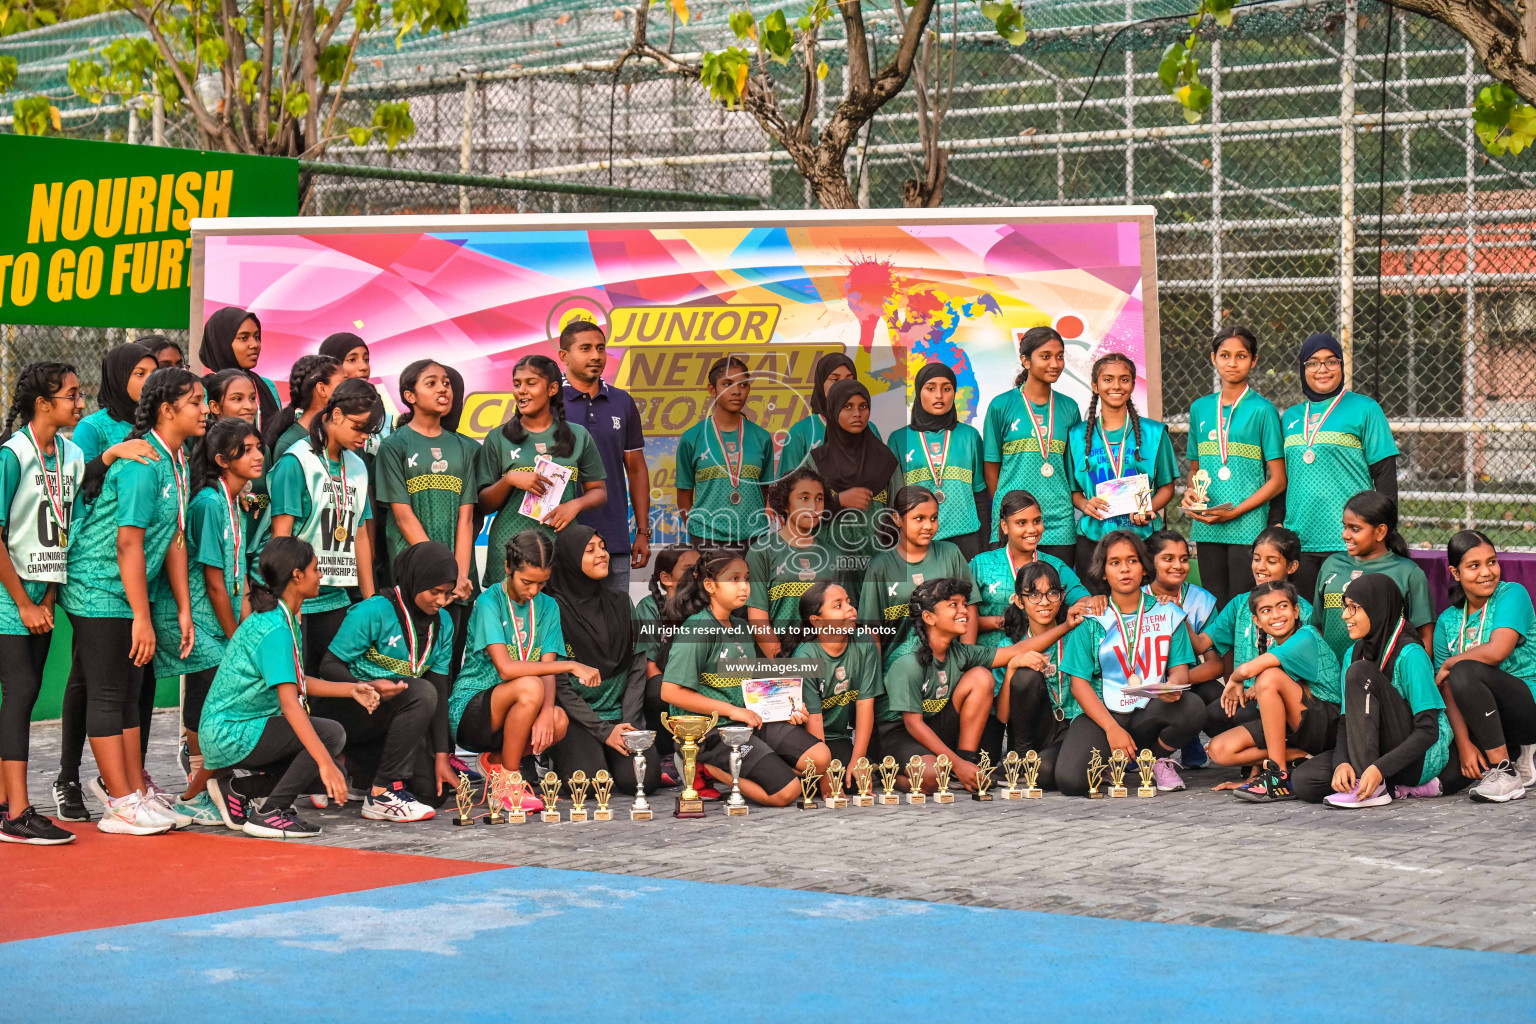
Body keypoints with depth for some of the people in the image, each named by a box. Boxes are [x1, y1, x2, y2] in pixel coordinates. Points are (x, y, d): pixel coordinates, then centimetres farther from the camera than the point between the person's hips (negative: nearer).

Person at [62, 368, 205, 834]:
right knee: (107, 694, -2)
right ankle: (122, 804, 1)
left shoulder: (176, 463, 9)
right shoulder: (142, 465, -20)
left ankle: (135, 789, 24)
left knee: (130, 692, 15)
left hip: (134, 594, 9)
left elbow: (174, 540, 12)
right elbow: (128, 543, -23)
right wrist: (141, 618, -22)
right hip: (101, 592, -9)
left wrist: (183, 611, 10)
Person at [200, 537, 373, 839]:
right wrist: (325, 762, -35)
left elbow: (296, 682, 21)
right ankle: (268, 813, -15)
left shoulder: (280, 619, 10)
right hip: (231, 735, -10)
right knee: (331, 734, -22)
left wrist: (350, 689, 10)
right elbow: (289, 702, -30)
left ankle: (236, 789, 12)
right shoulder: (275, 630, -21)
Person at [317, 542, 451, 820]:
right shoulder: (373, 612, -16)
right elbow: (330, 666, -15)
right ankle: (382, 794, -26)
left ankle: (352, 767, 15)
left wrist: (442, 756, -4)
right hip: (346, 712, -7)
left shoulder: (442, 623, 4)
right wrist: (367, 687, -36)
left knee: (437, 788, -9)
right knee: (421, 693, -32)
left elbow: (440, 690, 3)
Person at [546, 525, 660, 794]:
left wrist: (628, 722, -7)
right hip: (575, 716, -4)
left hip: (620, 713, 4)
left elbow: (636, 667, 8)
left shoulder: (620, 603, 10)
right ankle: (562, 759, 8)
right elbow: (558, 683, -9)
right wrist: (604, 731, -14)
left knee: (643, 779, -21)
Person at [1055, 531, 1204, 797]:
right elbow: (1079, 683, -3)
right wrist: (1112, 728, -15)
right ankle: (1109, 761, 10)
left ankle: (1160, 759, 1)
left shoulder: (1167, 614, 8)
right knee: (1070, 781, -29)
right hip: (1102, 713, -2)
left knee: (1192, 707, -33)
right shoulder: (1090, 619, 2)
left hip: (1151, 714, 2)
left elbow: (1180, 669, 4)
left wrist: (1173, 685, -23)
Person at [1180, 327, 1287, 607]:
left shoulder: (1261, 409, -1)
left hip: (1248, 527, -4)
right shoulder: (1200, 408, 13)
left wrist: (1234, 513, -12)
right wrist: (1190, 493, 0)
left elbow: (1278, 480, -3)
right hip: (1206, 528, 4)